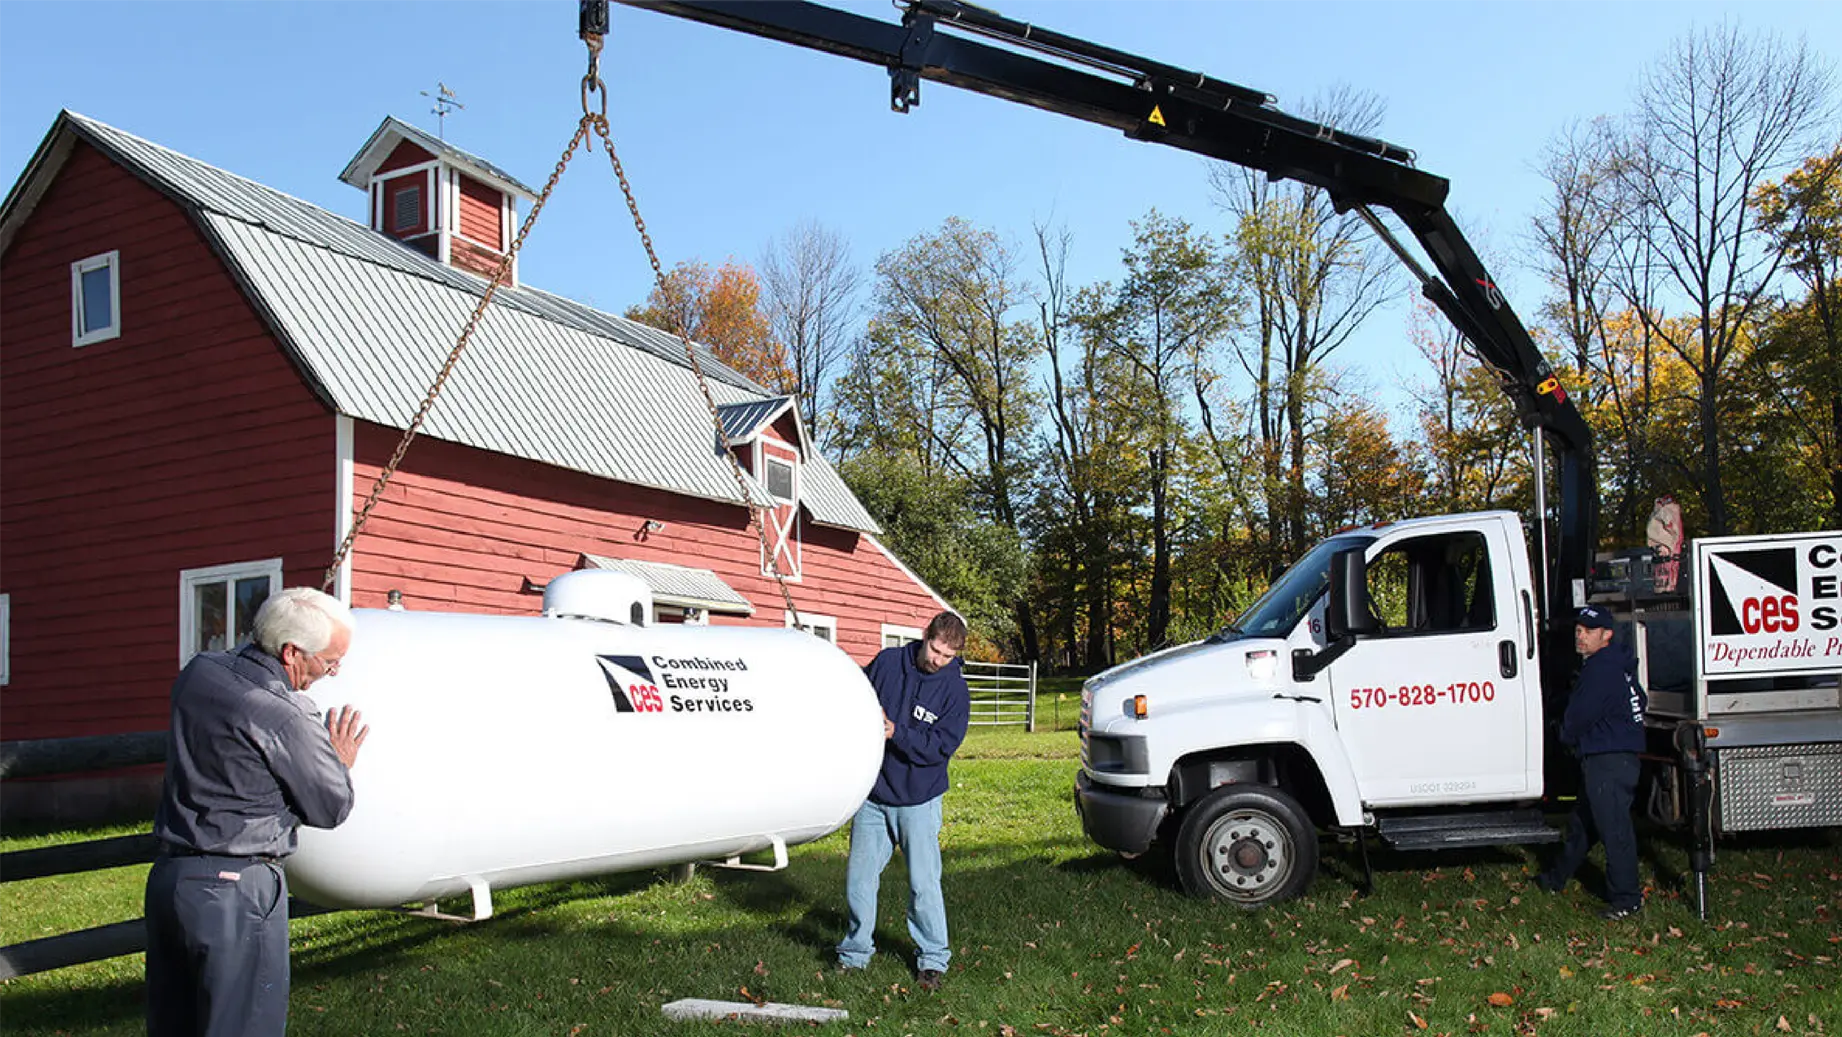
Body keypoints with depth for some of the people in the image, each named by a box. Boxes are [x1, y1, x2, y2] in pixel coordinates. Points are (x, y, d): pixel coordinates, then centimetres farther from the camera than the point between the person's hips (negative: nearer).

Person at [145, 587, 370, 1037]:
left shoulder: (198, 672, 3)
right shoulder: (285, 717, -19)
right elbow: (330, 808, -6)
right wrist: (341, 764, 14)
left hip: (166, 877, 8)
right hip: (237, 890, -8)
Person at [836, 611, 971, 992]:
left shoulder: (955, 689, -7)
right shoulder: (887, 662, -1)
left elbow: (942, 746, -14)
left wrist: (897, 733, -24)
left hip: (918, 800, -3)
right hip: (872, 793, 3)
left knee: (923, 882, 0)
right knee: (859, 878, 9)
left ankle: (933, 959, 17)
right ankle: (856, 952, 26)